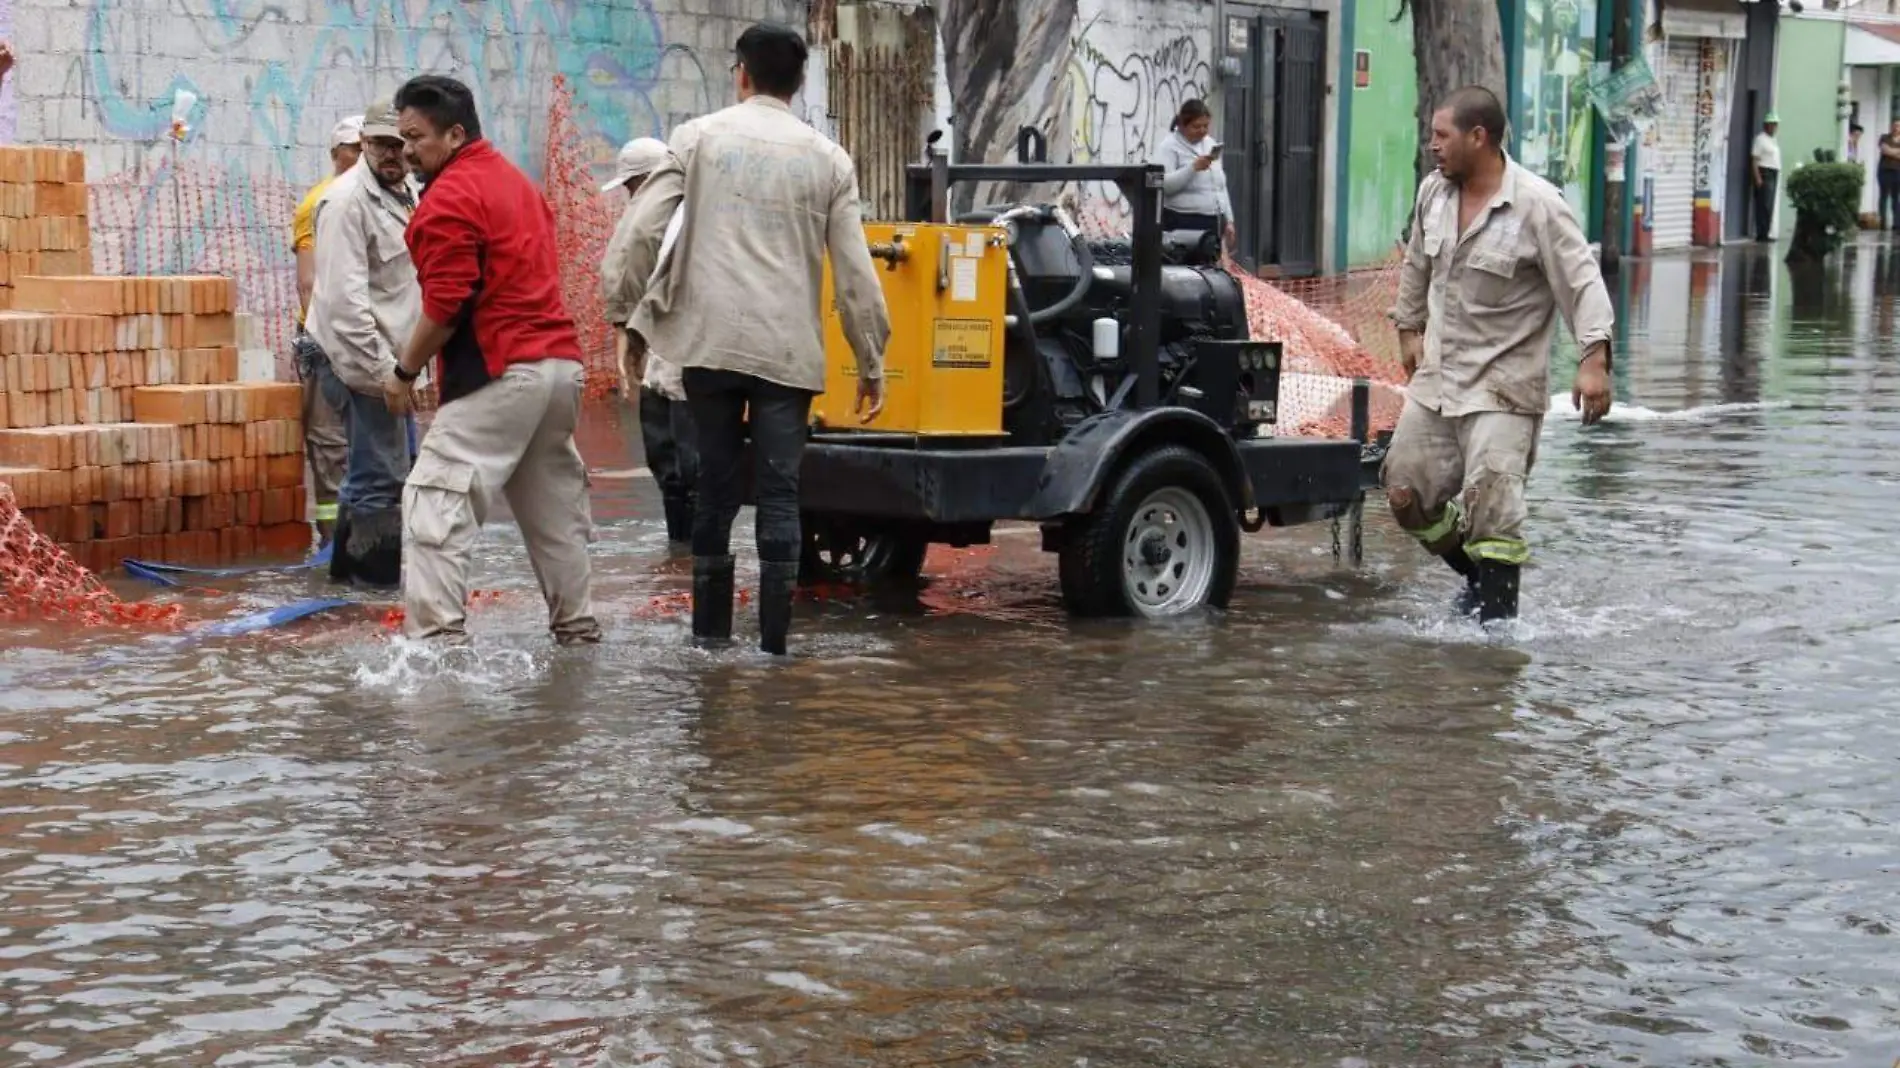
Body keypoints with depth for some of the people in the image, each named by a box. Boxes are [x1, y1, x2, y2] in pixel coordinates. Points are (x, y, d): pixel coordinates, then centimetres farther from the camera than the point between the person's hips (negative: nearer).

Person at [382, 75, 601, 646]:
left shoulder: (450, 196, -10)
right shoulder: (514, 180, 20)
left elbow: (446, 304, -16)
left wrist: (404, 371, -5)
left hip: (500, 372, -10)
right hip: (561, 362, 10)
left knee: (435, 501, -11)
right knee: (553, 504, 19)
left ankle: (437, 637, -20)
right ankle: (578, 629, 27)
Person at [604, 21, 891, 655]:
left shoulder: (700, 136, 5)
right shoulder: (827, 158, 6)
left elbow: (643, 230, -2)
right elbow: (855, 272, 3)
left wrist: (638, 312, 11)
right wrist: (872, 363, 10)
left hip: (709, 340, 1)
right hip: (788, 348, -1)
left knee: (716, 485, 12)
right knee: (779, 493, 3)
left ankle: (711, 628, 17)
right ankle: (774, 638, 0)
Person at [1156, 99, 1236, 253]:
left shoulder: (1211, 144, 16)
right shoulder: (1170, 146, -5)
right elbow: (1163, 184, -18)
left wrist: (1229, 220, 16)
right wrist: (1193, 167, -24)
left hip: (1213, 223, 7)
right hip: (1183, 224, -7)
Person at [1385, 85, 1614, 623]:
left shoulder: (1538, 206, -15)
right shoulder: (1433, 192, 5)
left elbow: (1583, 282, -18)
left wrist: (1594, 358, -29)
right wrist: (1409, 329, 25)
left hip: (1502, 387, -7)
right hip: (1436, 377, 7)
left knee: (1491, 503, -15)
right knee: (1405, 493, 9)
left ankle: (1495, 609, -4)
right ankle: (1481, 579, 29)